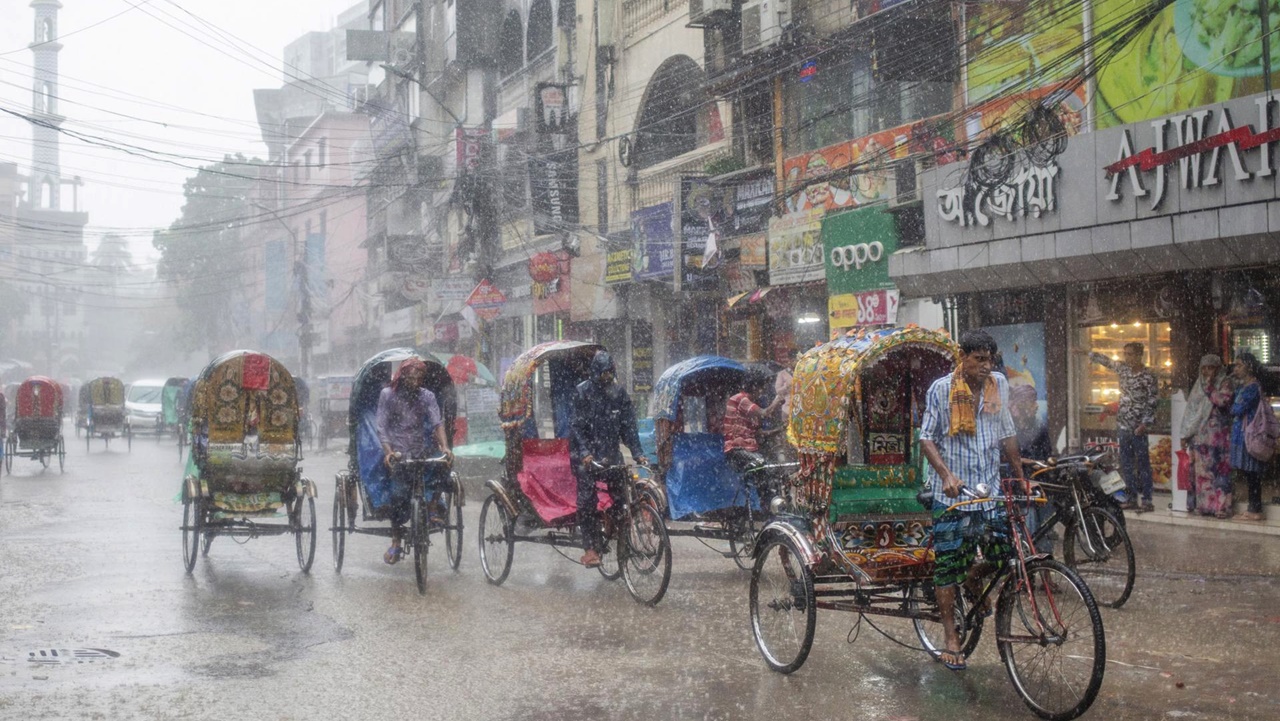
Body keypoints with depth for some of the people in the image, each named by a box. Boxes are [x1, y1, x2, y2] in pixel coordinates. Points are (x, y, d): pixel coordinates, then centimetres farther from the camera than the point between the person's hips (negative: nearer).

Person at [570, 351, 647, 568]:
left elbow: (628, 426, 6)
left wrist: (637, 453, -5)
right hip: (585, 454, -4)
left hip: (610, 453, 4)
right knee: (587, 497, -11)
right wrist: (585, 453, -24)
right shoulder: (582, 391, -5)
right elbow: (578, 425, -11)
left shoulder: (619, 393, 7)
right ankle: (590, 548, -10)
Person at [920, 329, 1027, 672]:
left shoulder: (999, 385, 6)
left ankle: (972, 580, 31)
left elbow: (1007, 434, 15)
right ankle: (951, 637, 10)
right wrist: (946, 474, -21)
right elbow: (926, 437, -7)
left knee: (1002, 552, -4)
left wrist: (1021, 476, 15)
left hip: (989, 489, 4)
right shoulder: (941, 389, -6)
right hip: (951, 491, -4)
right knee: (947, 563, -1)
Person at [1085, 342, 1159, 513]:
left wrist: (1145, 424, -18)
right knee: (1126, 465, 9)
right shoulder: (1123, 370, 8)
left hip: (1138, 428, -7)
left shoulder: (1147, 377, -10)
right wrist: (1087, 353, 28)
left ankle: (1147, 501, -2)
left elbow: (1153, 403, -11)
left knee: (1142, 464, -4)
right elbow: (1106, 361, 25)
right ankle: (1131, 499, 15)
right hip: (1123, 425, 7)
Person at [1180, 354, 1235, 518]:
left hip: (1218, 435, -5)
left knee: (1219, 469, -8)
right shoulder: (1199, 385, 16)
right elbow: (1190, 410, 15)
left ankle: (1221, 506, -8)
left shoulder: (1225, 383, 2)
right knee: (1200, 470, 3)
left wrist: (1209, 387, -9)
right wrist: (1185, 434, 11)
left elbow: (1223, 400, -17)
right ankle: (1203, 505, 8)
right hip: (1199, 435, 5)